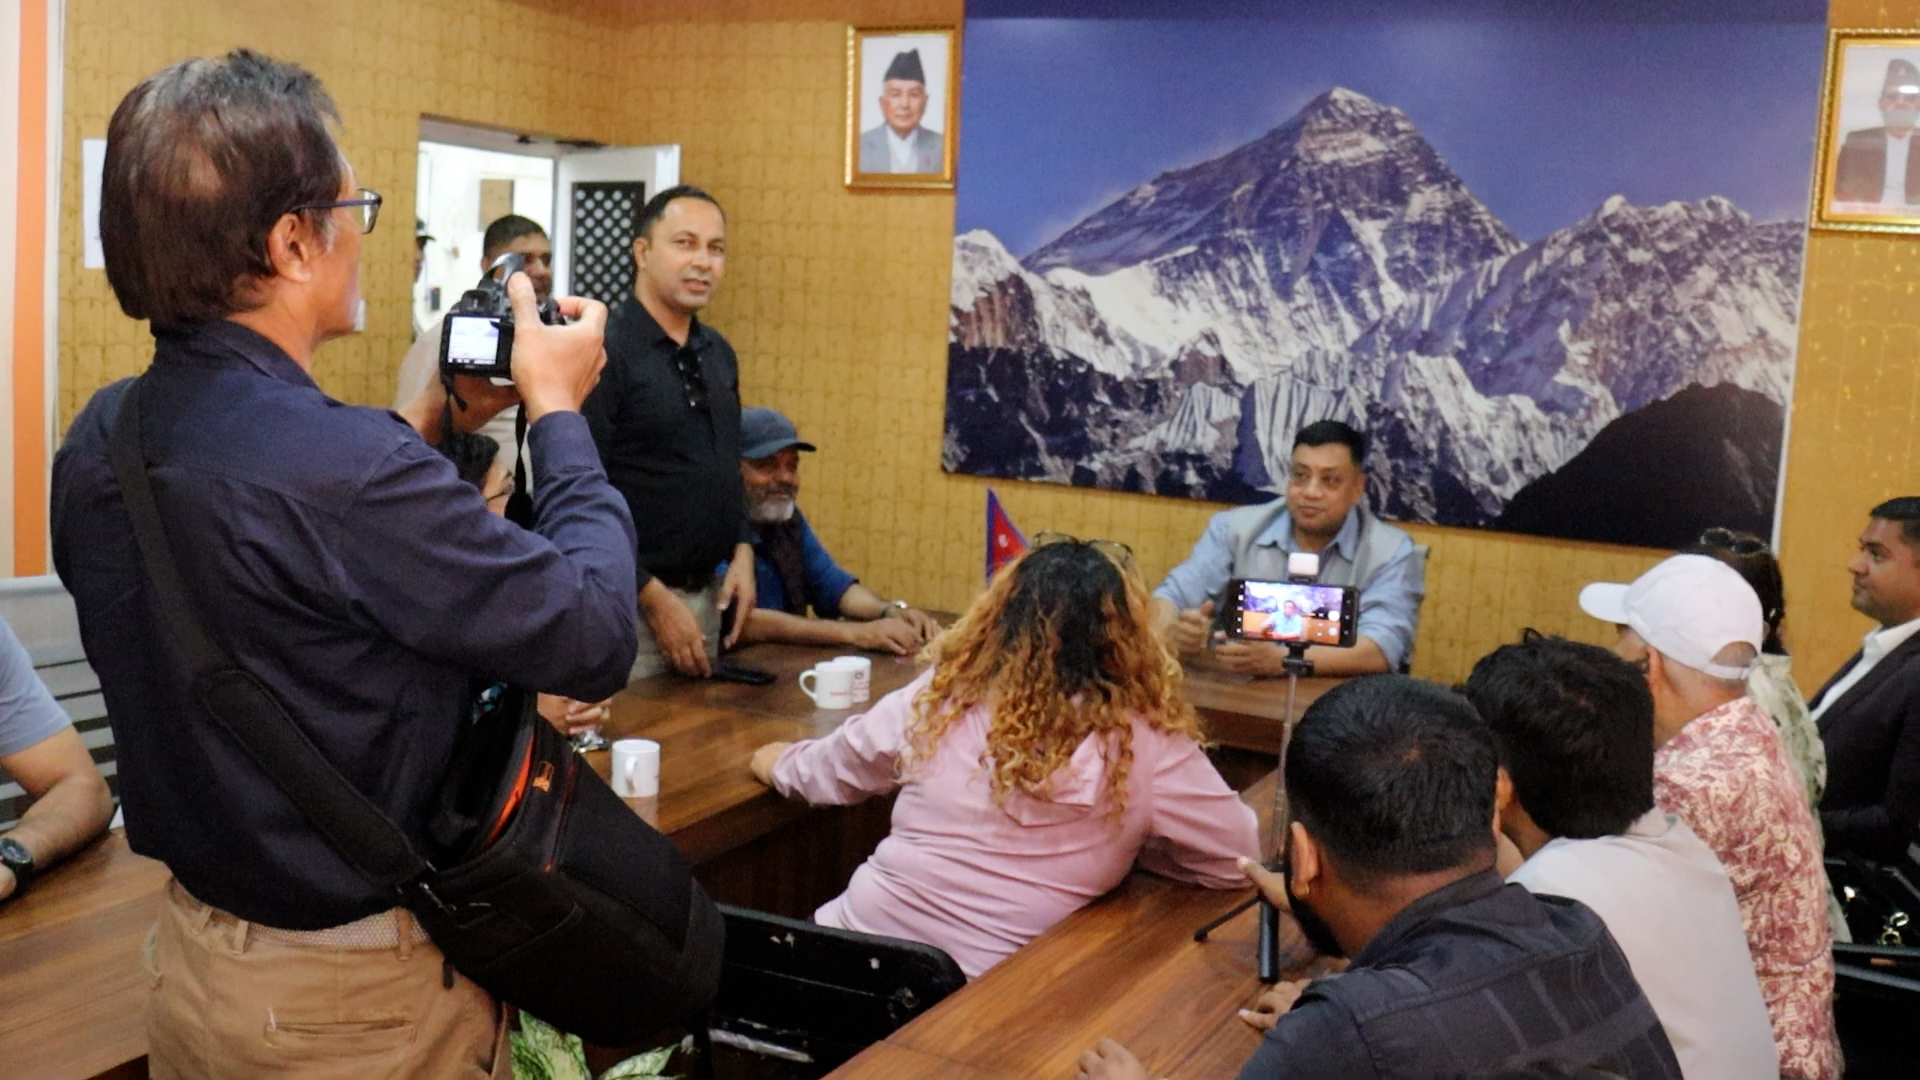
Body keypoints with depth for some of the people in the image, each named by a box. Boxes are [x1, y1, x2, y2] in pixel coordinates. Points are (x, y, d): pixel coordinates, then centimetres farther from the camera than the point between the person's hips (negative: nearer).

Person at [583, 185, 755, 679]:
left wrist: (742, 551, 5)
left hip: (707, 594, 7)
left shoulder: (719, 354, 11)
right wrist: (654, 597, -16)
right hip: (629, 599, -7)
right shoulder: (602, 351, -14)